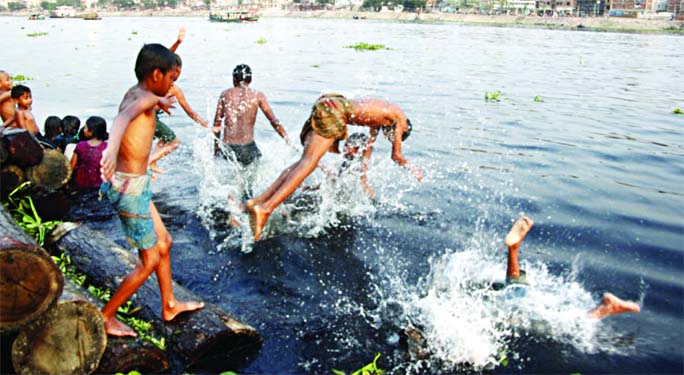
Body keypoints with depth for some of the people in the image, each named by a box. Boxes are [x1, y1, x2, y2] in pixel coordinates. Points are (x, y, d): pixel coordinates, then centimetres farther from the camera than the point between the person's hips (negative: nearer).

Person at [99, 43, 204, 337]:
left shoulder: (136, 93, 10)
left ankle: (169, 306, 35)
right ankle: (106, 317, 17)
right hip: (130, 187, -10)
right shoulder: (144, 98, -18)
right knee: (150, 260, 3)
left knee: (163, 243, 20)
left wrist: (159, 102, 58)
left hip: (136, 184, 10)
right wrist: (111, 149, -61)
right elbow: (123, 117, -42)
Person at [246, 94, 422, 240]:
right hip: (334, 110, -8)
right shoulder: (400, 118, 14)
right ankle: (266, 208, -32)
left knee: (304, 162, 3)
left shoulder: (380, 116, 35)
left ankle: (258, 201, -8)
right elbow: (396, 156, 16)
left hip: (324, 105, 8)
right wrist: (412, 169, 35)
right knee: (308, 163, -18)